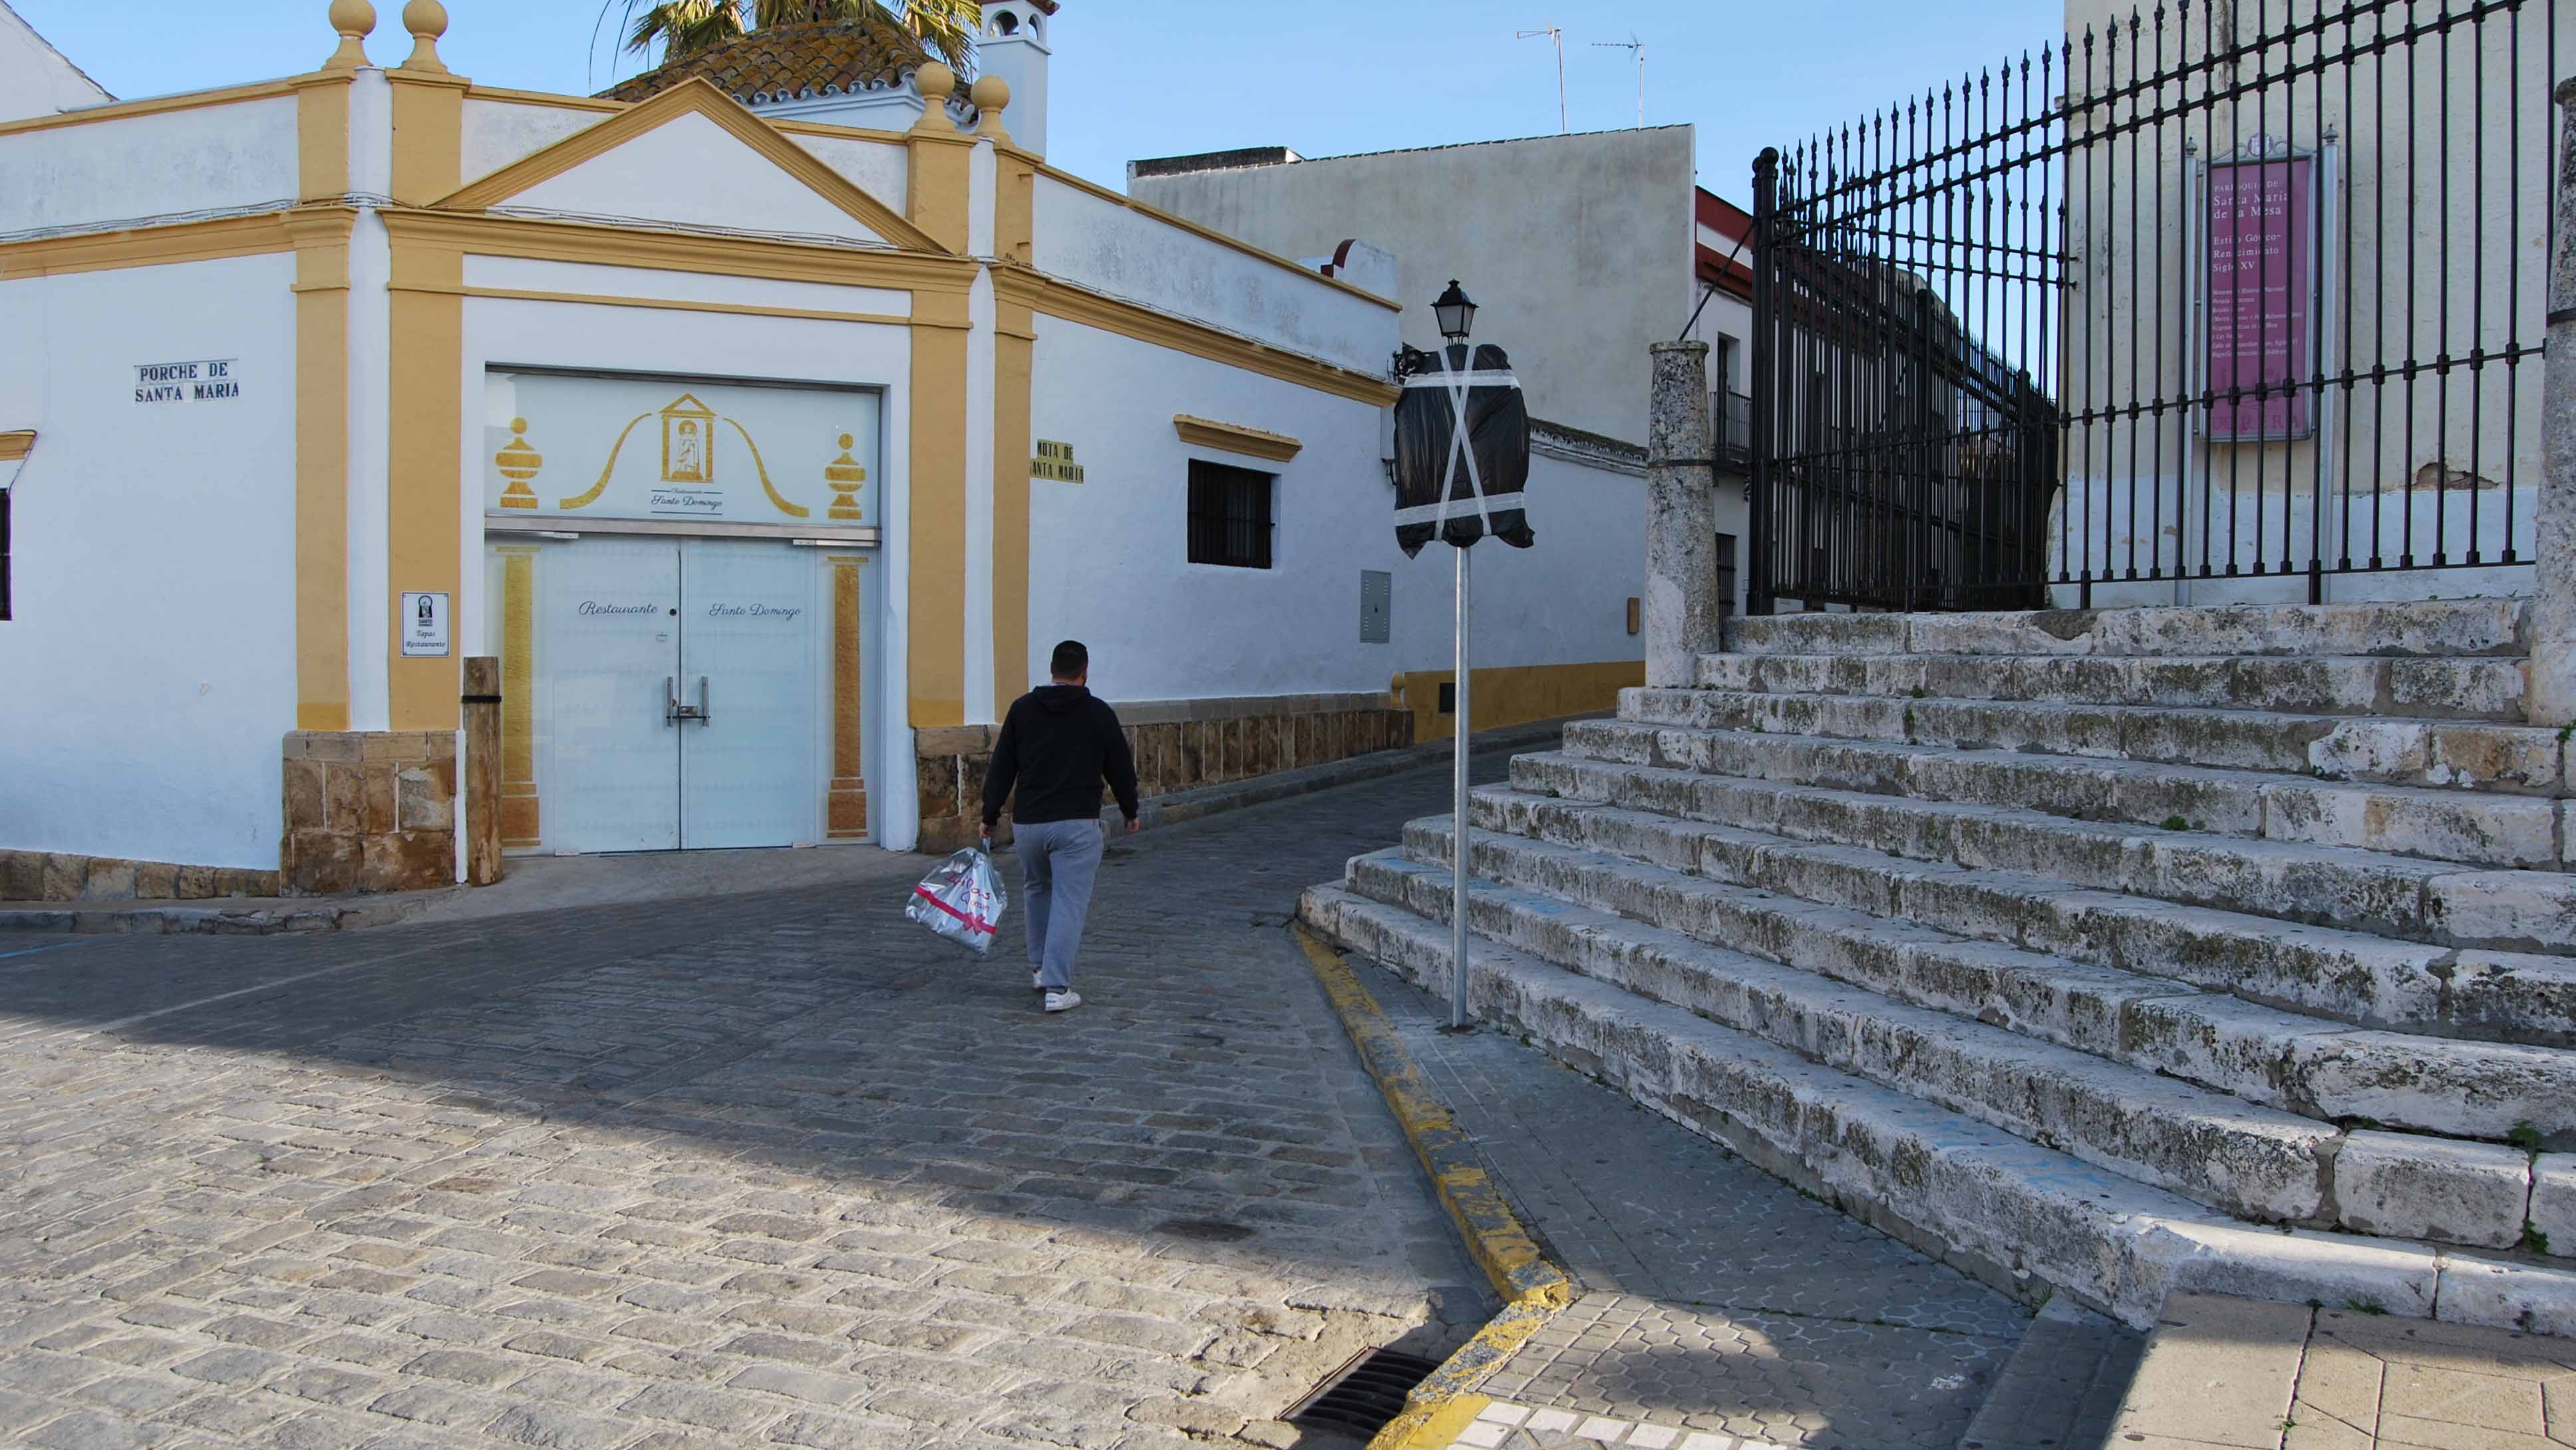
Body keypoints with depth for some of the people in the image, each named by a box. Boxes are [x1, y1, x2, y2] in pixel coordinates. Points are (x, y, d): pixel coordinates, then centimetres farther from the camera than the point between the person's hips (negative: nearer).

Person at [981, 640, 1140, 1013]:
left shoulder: (1022, 708, 5)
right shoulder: (1099, 713, 1)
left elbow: (1001, 768, 5)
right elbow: (1121, 768, 7)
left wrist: (990, 816, 13)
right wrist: (1130, 811, 22)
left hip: (1027, 822, 3)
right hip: (1077, 824, -3)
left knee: (1037, 890, 26)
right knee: (1069, 903, -1)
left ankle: (1040, 967, 31)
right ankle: (1057, 987, -7)